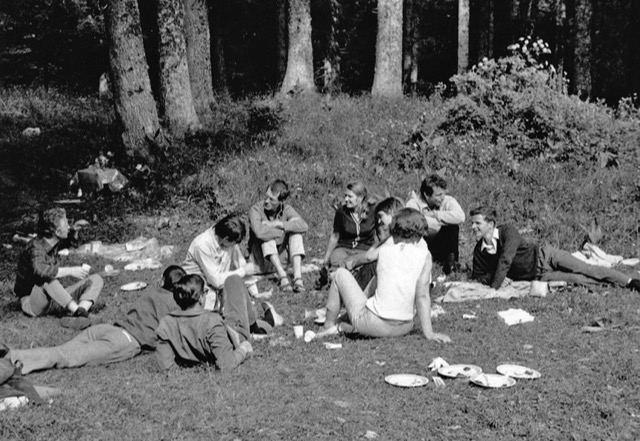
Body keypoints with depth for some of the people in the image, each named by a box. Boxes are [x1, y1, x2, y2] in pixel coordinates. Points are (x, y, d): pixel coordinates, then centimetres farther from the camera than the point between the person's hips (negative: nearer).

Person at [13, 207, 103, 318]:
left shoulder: (53, 242, 4)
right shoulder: (36, 248, -21)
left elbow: (70, 242, 29)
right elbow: (40, 271, -42)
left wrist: (74, 230, 8)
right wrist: (70, 271, -36)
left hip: (56, 299, 9)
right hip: (32, 303, -9)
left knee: (95, 279, -4)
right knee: (47, 279, -41)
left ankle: (82, 309, -33)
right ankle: (75, 310, -38)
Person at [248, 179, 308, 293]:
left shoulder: (286, 209, -7)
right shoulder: (256, 209, -18)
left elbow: (304, 226, -25)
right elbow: (259, 232, -39)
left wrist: (279, 224, -29)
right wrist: (283, 231, -26)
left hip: (279, 258, 4)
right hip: (260, 263, -3)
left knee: (295, 231, -18)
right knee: (266, 235, -29)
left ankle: (298, 277, -33)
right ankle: (282, 276, -37)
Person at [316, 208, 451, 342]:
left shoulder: (383, 251, -2)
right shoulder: (424, 256, -6)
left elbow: (373, 286, 7)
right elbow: (422, 296, -11)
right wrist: (429, 333, -11)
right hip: (404, 328, 2)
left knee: (341, 274, 18)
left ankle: (329, 326, 23)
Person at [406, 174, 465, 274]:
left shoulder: (448, 201, -11)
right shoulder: (414, 203, -16)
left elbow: (460, 217, -33)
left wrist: (434, 214, -26)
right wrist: (446, 220, -25)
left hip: (441, 245, 2)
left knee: (453, 227, -26)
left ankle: (451, 260, -13)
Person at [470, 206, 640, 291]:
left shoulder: (507, 231, -20)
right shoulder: (479, 251, -4)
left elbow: (505, 261, -29)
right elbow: (478, 274, 7)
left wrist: (494, 288, -30)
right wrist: (493, 279, -15)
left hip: (545, 256, -3)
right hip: (540, 276, 3)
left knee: (587, 270, -14)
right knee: (579, 280, -11)